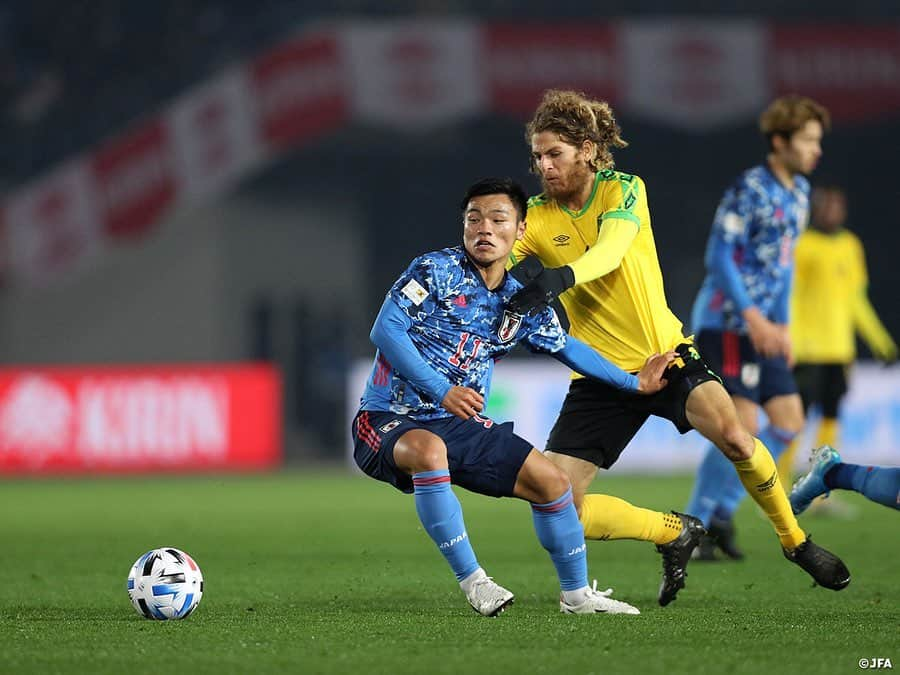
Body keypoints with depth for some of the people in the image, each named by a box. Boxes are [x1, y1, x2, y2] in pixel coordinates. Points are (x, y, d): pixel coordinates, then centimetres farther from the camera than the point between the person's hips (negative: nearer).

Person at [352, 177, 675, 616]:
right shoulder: (436, 270, -11)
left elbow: (567, 348, 24)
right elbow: (385, 330, -19)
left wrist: (634, 383, 25)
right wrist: (442, 390, -26)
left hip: (461, 425, 6)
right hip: (391, 417, -6)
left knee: (550, 479, 1)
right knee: (429, 450, -40)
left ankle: (576, 593, 21)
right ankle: (472, 581, -28)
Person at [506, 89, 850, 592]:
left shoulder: (624, 190, -6)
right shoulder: (538, 216, -1)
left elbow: (609, 250, -26)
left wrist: (562, 276, -47)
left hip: (666, 355, -2)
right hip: (601, 376, 2)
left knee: (733, 436, -28)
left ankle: (795, 540, -2)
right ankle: (677, 533, 13)